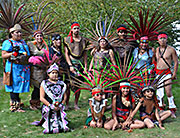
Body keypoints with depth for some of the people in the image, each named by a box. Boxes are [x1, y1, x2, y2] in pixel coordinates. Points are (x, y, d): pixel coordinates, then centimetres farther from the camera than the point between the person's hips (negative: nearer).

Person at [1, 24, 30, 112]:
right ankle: (14, 106, 0)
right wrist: (13, 53, -20)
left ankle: (16, 102, 22)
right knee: (14, 86, -4)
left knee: (18, 86, 12)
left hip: (24, 68, 7)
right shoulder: (8, 43, -3)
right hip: (14, 67, -7)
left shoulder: (23, 42, 20)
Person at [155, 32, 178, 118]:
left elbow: (176, 62, 0)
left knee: (168, 92, -13)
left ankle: (172, 110, -2)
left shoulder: (171, 49, -2)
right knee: (159, 92, 5)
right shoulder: (156, 50, 10)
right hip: (158, 72, 4)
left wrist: (174, 73, -6)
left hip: (167, 73, -4)